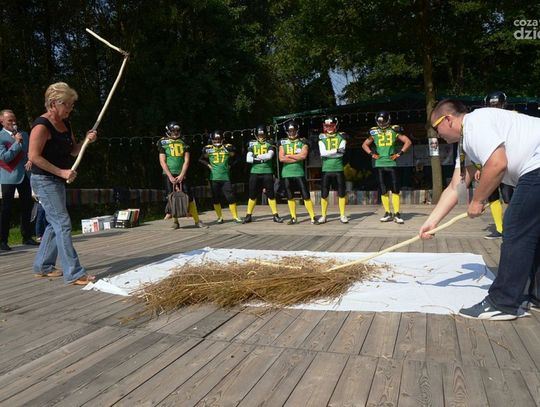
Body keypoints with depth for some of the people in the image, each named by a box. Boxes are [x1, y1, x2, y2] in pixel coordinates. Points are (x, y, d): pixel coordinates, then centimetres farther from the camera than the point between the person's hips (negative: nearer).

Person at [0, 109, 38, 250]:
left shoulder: (24, 134, 13)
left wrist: (30, 160, -3)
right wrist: (16, 142, -13)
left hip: (25, 176, 6)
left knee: (27, 206, 8)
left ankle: (27, 237, 18)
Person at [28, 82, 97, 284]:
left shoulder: (65, 123, 10)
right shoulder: (42, 125, -16)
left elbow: (73, 151, 15)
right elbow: (33, 156, -21)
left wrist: (86, 140, -4)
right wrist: (62, 171, -23)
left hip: (57, 181, 9)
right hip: (44, 180, -9)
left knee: (55, 223, 15)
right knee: (63, 224, -11)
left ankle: (42, 266, 28)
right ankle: (74, 273, -8)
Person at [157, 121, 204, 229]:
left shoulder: (184, 142, 8)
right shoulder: (163, 142, 2)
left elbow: (186, 161, 3)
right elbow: (162, 162, -2)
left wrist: (181, 175, -7)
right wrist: (170, 176, -10)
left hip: (181, 174, 1)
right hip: (169, 174, -1)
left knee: (189, 197, -3)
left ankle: (197, 221, 2)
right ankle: (175, 221, 9)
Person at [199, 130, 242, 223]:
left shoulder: (227, 148, 2)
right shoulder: (208, 149, 4)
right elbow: (201, 159, 17)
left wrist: (229, 166, 6)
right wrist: (208, 165, 4)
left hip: (225, 177, -1)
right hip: (214, 178, 1)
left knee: (231, 197, -4)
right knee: (216, 198, 6)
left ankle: (235, 217, 4)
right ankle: (220, 217, 17)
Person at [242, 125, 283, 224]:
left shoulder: (270, 144, 4)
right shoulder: (252, 145, 10)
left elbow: (269, 156, -15)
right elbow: (248, 159, -3)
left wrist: (257, 156, -7)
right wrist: (259, 160, -12)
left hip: (267, 172, -2)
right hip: (255, 172, 2)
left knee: (271, 194, 1)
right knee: (252, 194, 6)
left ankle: (275, 215, 6)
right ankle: (248, 215, 13)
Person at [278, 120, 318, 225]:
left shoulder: (303, 142, 4)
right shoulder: (283, 143, 9)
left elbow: (303, 156, -13)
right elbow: (281, 158, -5)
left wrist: (289, 155, -7)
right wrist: (297, 157, -8)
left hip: (299, 173, -2)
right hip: (286, 173, 2)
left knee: (306, 196, -4)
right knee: (290, 197, 8)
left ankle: (313, 217, 0)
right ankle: (293, 218, 18)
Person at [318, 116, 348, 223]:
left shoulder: (341, 137, 3)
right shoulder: (322, 137, 5)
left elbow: (341, 153, -10)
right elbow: (322, 153, -9)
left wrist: (328, 153, -19)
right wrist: (336, 150, -16)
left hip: (338, 169, 0)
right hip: (326, 169, 1)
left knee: (342, 193, 4)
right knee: (324, 194, 4)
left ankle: (342, 215, 14)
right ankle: (323, 216, 14)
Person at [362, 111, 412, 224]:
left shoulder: (394, 131, 2)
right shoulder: (374, 132, 8)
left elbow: (408, 142, 4)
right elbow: (365, 145, 20)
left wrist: (399, 153, -4)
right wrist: (372, 154, 6)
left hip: (392, 164, -2)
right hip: (380, 164, 2)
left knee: (395, 189, -4)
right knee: (383, 190, 6)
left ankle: (397, 214, 0)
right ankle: (387, 213, 14)